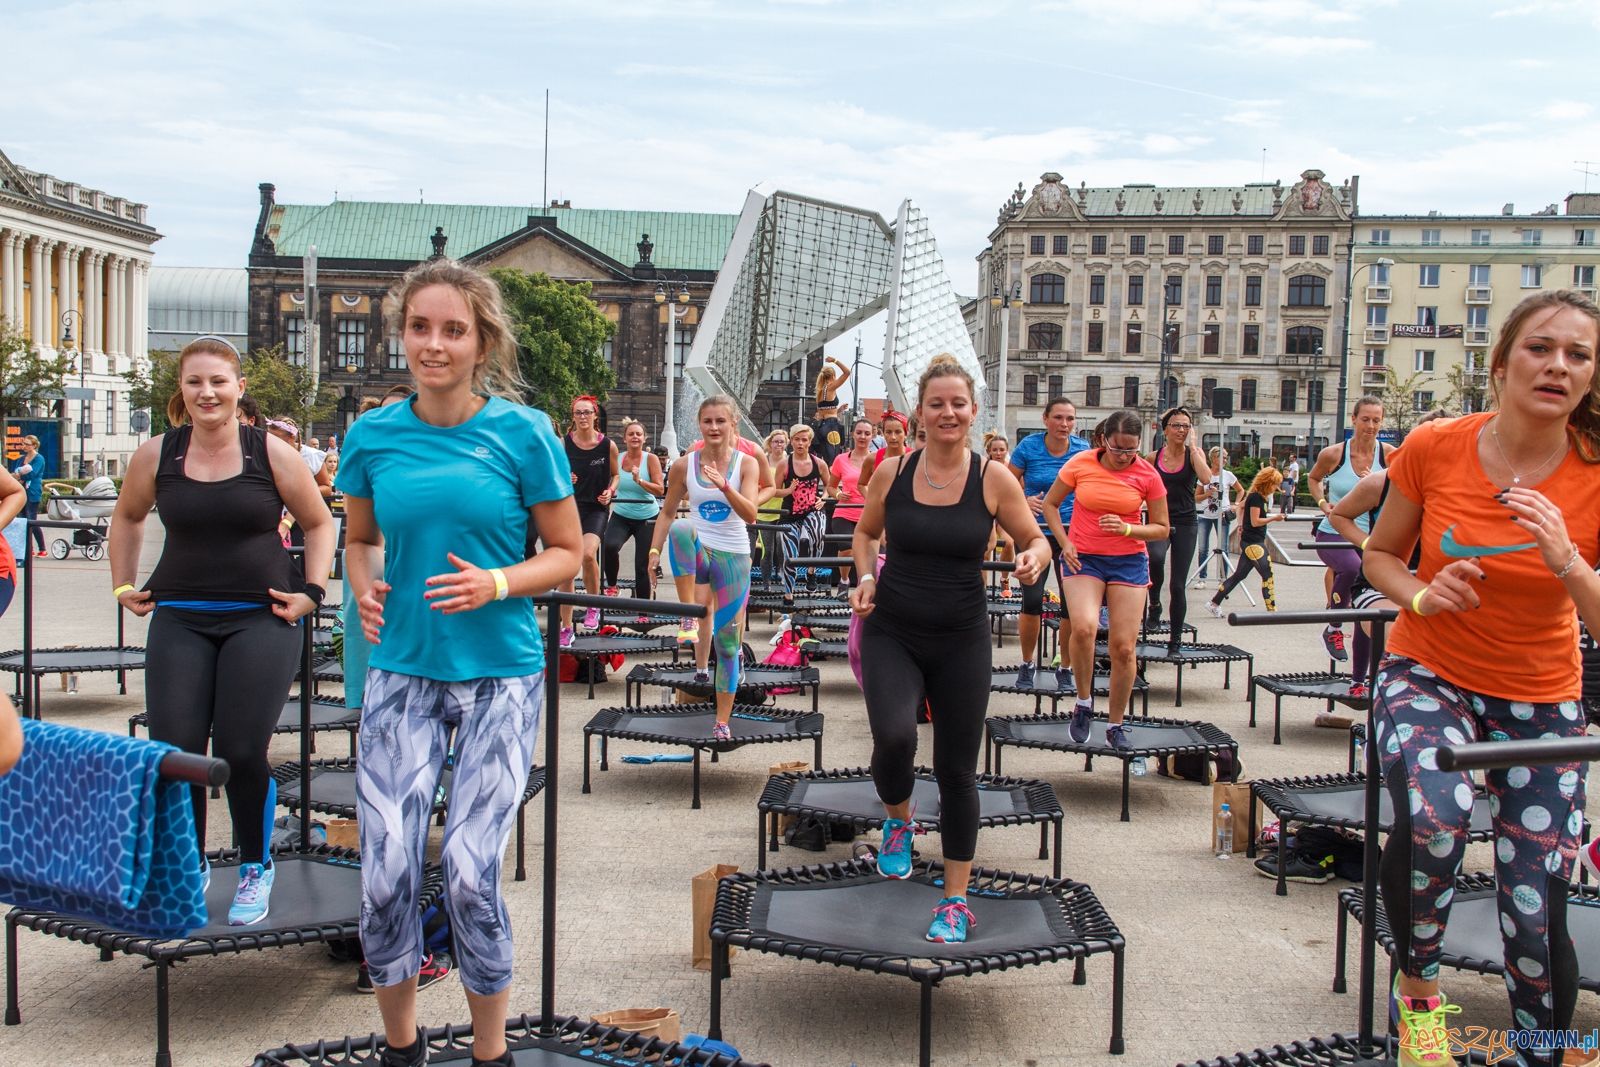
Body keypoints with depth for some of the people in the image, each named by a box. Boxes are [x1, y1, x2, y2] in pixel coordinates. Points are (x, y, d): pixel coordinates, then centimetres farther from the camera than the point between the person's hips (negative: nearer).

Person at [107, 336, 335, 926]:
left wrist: (311, 591, 0)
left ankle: (256, 867, 18)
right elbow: (126, 518, 23)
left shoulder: (272, 454, -3)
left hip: (260, 618, -2)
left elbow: (319, 524, 8)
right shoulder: (156, 455, 4)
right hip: (179, 619, 3)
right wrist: (124, 585, 17)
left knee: (241, 752, -7)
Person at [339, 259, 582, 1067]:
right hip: (403, 672, 3)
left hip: (500, 675, -2)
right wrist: (364, 588, -3)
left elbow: (567, 553, 1)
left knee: (470, 873, -7)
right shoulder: (373, 435, 3)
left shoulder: (522, 432, -5)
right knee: (386, 874, -1)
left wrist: (495, 584, -16)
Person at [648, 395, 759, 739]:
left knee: (728, 641, 3)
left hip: (733, 556, 0)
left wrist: (724, 486, -32)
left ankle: (722, 721, 16)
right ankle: (693, 632, -29)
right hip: (697, 550, 0)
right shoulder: (684, 466, -1)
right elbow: (667, 513, 8)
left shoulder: (746, 463, -4)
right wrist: (655, 551, -3)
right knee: (681, 528, -36)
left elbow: (750, 514, -16)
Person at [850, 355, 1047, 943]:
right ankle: (898, 820, 12)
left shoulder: (993, 479, -6)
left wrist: (1033, 559, -19)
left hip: (961, 640, 0)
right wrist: (866, 578, -3)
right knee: (893, 734, -24)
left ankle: (956, 901, 23)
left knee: (958, 771, 6)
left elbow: (1035, 541, 4)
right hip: (891, 633, 0)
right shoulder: (892, 472, -2)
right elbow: (865, 532, 15)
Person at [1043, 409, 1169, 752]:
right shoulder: (1080, 464, -5)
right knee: (1084, 627, -26)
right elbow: (1050, 504, 8)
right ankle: (1084, 702, -2)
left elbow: (1162, 528, 3)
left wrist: (1126, 529, -15)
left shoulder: (1147, 475, -4)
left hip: (1129, 561, 1)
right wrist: (1064, 543, -5)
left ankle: (1116, 726, 16)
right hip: (1084, 557, -1)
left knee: (1123, 647, -3)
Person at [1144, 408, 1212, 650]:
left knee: (1178, 585, 2)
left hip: (1185, 523, 0)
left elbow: (1206, 478, -21)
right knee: (1156, 558, -34)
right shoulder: (1152, 458, 2)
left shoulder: (1194, 454, -1)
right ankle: (1154, 604, -8)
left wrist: (1192, 447, -16)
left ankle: (1175, 641, 12)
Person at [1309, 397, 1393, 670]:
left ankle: (1359, 678, 20)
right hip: (1333, 534, -2)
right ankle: (1332, 628, -13)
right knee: (1351, 567, -37)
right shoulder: (1333, 455, -5)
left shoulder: (1389, 455, -3)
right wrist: (1323, 503, -1)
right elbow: (1314, 478, 16)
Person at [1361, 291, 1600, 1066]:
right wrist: (1421, 595, -17)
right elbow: (1380, 554, 4)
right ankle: (1417, 990, -2)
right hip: (1427, 674, -1)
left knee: (1535, 917, 1)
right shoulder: (1434, 448, -11)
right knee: (1433, 820, -32)